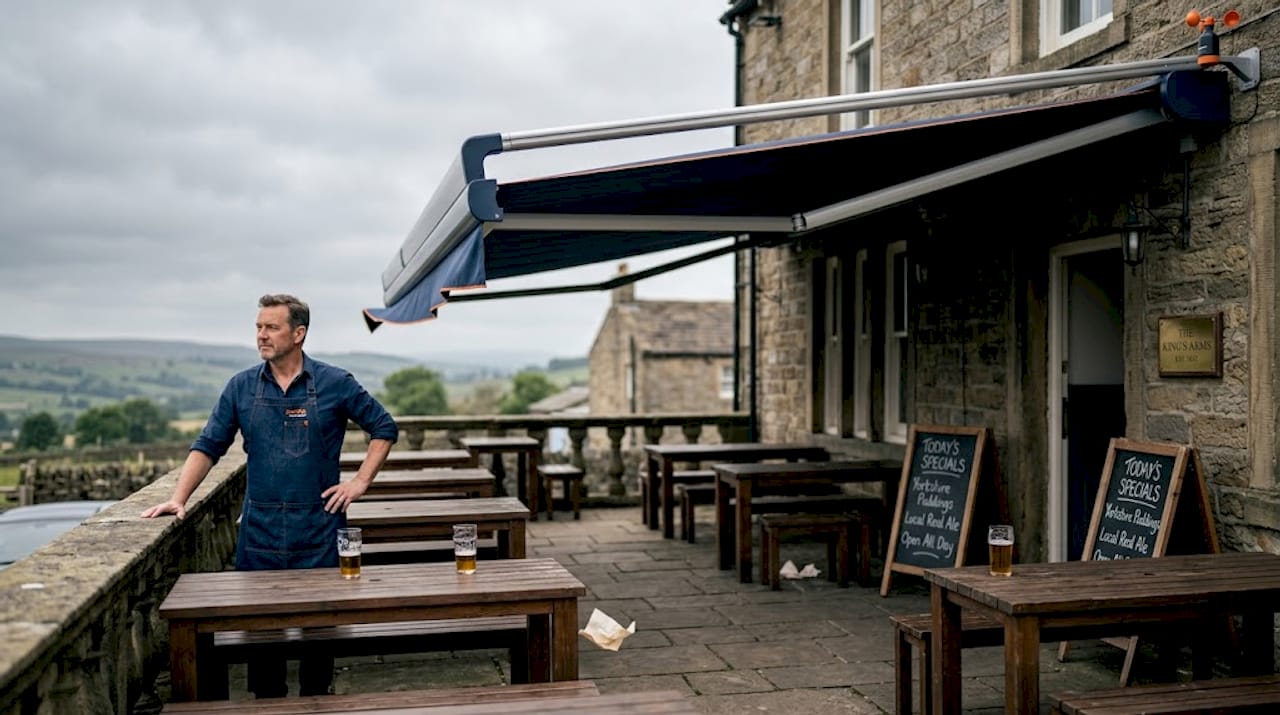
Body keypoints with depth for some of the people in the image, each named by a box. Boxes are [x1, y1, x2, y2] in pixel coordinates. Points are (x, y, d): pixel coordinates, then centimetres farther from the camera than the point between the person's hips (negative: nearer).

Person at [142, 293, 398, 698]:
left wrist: (360, 482, -3)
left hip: (318, 530, -2)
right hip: (259, 529, 2)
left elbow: (384, 429, 5)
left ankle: (315, 703, 23)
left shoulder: (335, 384, -3)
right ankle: (268, 704, 24)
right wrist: (179, 499, -6)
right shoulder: (241, 387, 4)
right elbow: (208, 447, 5)